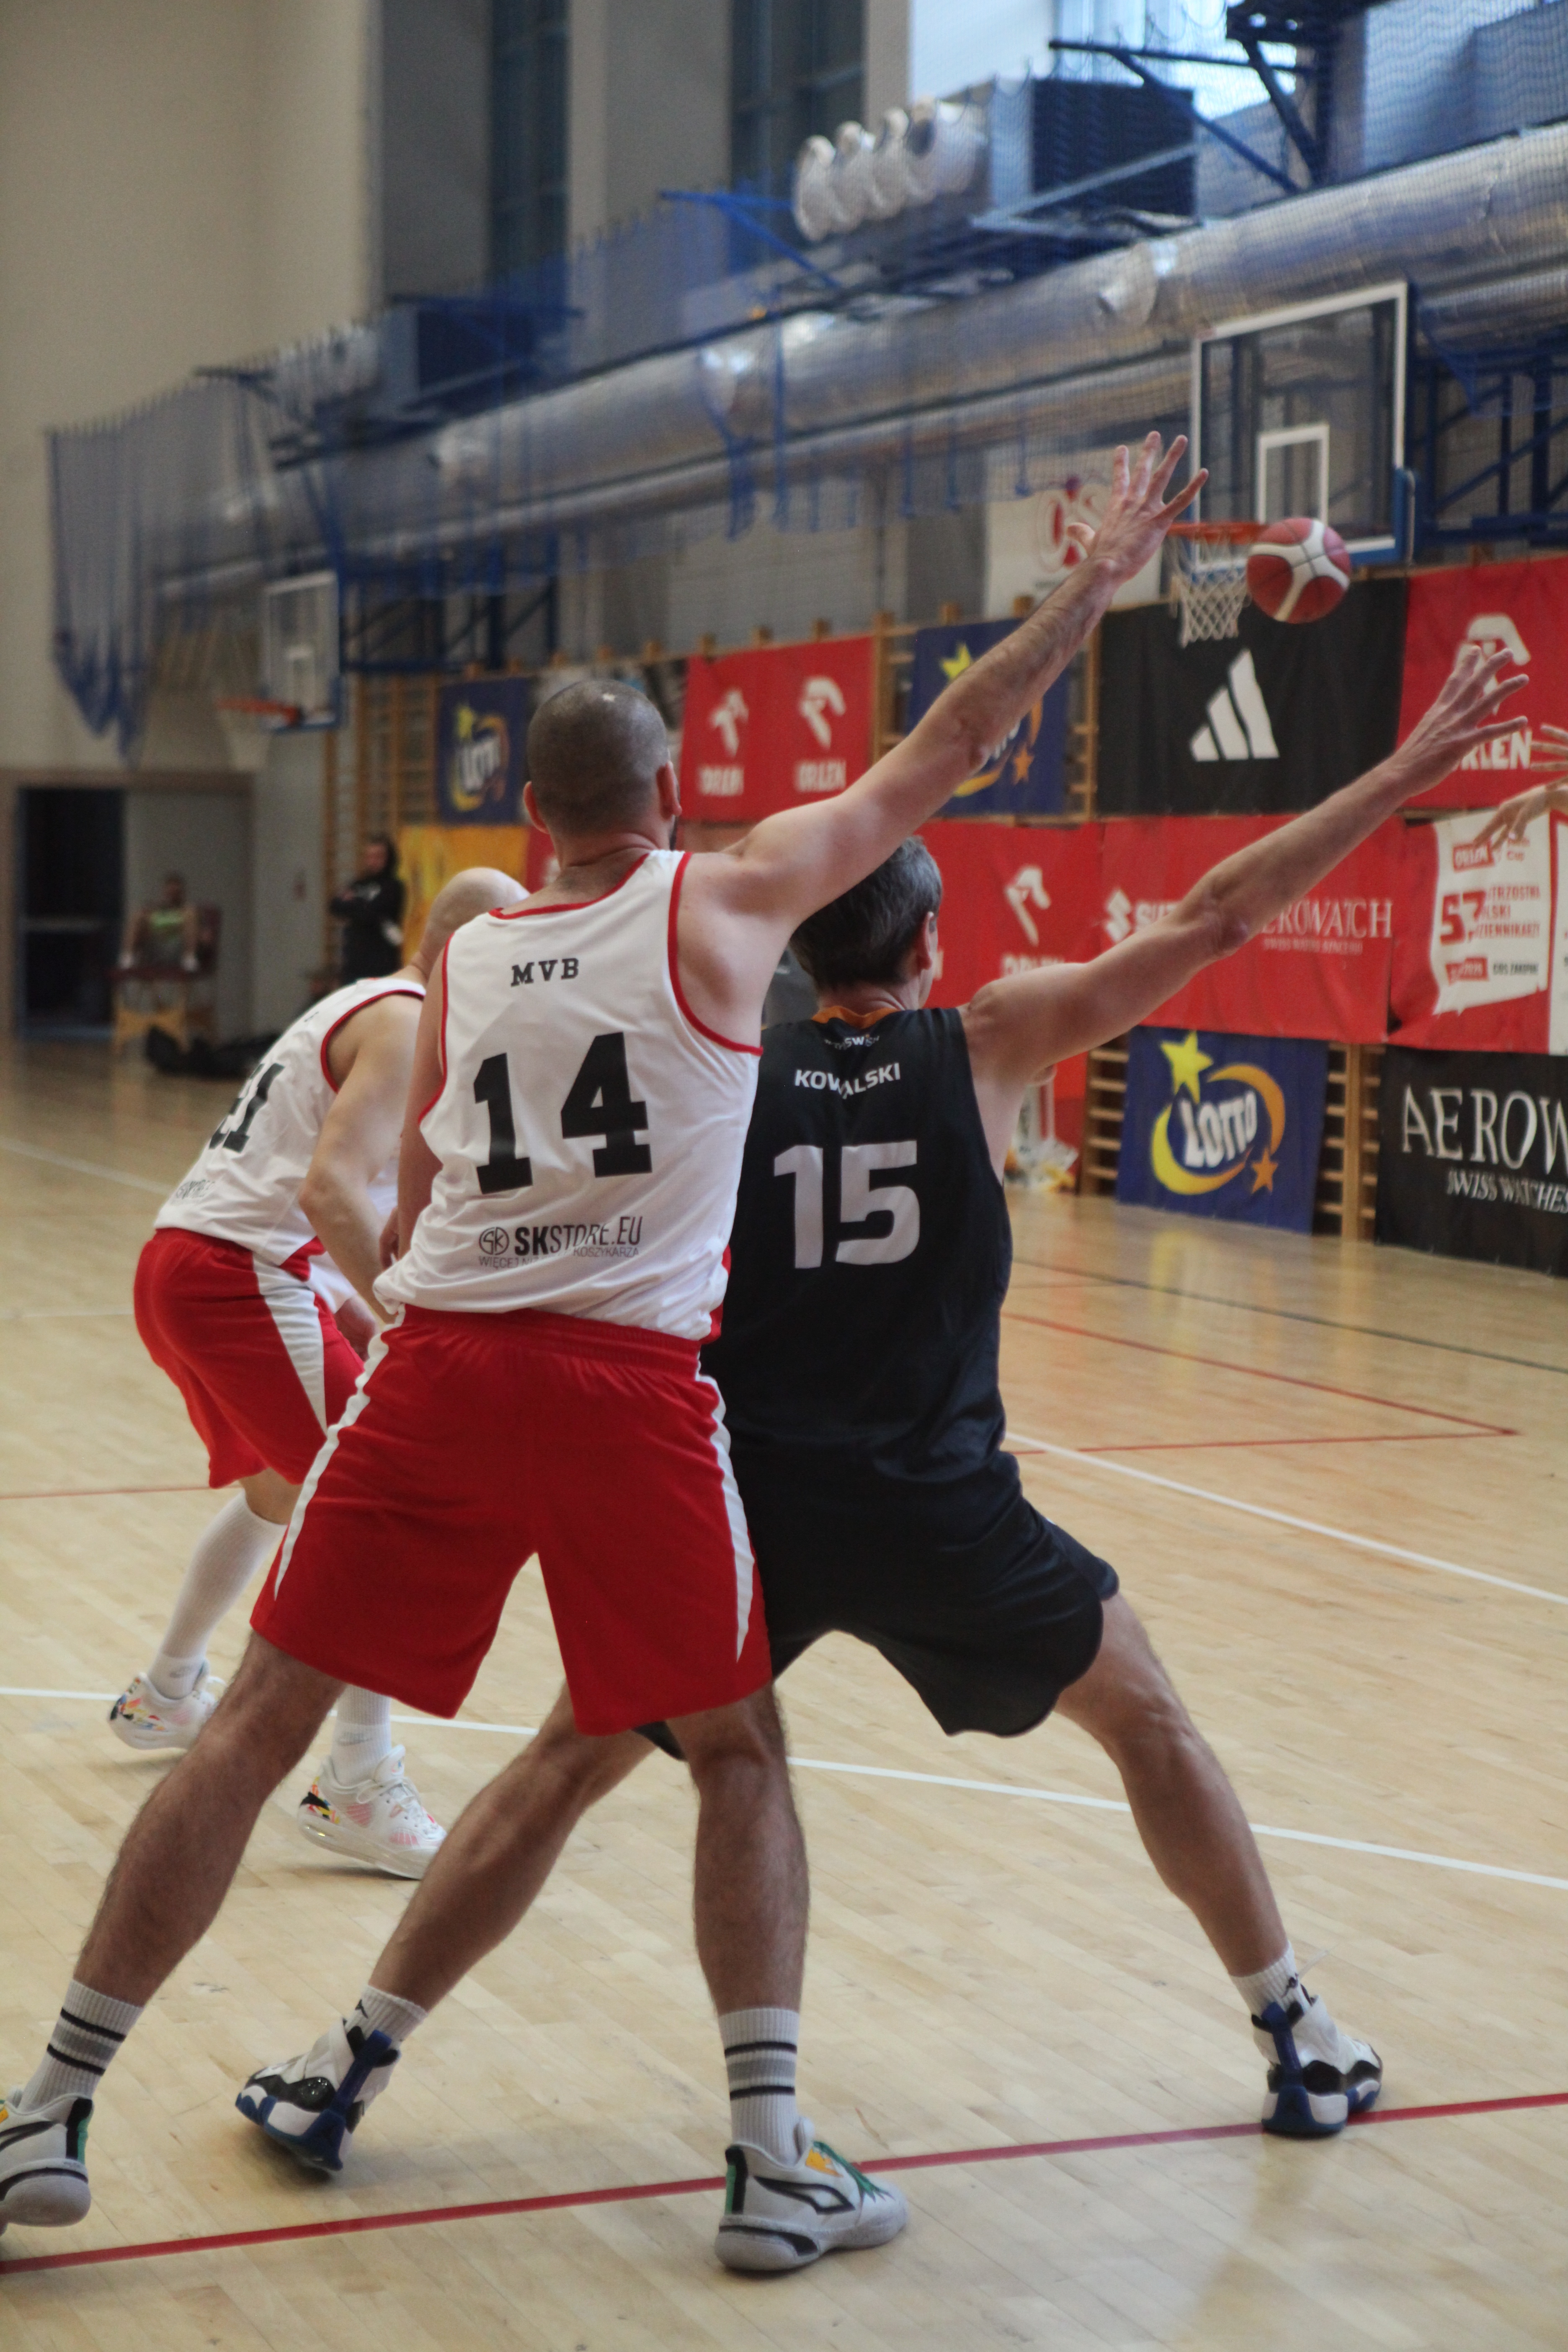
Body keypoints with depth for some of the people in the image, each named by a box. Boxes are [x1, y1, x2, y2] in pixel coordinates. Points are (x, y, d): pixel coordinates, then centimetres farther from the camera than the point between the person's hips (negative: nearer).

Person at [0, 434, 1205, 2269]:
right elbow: (935, 759, 9)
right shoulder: (731, 901, 4)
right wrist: (1092, 588, 16)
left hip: (437, 1361, 3)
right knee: (736, 1754, 13)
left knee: (262, 1720, 10)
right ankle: (776, 2160, 10)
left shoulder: (460, 958, 16)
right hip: (629, 1387, -3)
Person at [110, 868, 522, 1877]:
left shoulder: (359, 1009, 21)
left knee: (280, 1493, 30)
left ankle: (167, 1695, 48)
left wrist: (354, 1310, 19)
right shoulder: (407, 1024, -10)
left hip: (180, 1264, 11)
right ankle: (359, 1789, -16)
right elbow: (331, 1189, -23)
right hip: (242, 1276, -11)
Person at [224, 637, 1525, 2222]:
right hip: (937, 1512, -1)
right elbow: (1213, 924, 3)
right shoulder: (985, 1048, 1)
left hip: (753, 1499, 1)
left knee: (567, 1765, 14)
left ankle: (347, 2069, 11)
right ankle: (1301, 2045, 27)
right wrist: (1402, 776, 7)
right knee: (1146, 1719, 21)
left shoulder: (724, 1079, 6)